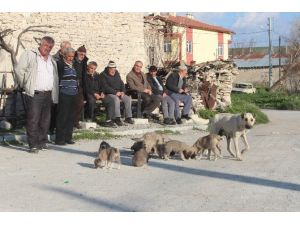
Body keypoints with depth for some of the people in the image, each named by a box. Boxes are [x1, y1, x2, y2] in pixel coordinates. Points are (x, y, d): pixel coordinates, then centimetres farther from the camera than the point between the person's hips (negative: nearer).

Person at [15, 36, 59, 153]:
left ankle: (42, 142, 20)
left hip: (48, 95, 6)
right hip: (34, 94, -6)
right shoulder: (29, 55, -1)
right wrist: (25, 85, -1)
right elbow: (19, 70, -6)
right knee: (33, 120, -7)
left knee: (45, 120, 9)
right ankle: (33, 145, -3)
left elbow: (55, 78, 21)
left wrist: (54, 94, 14)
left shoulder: (52, 60, 19)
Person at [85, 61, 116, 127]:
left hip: (98, 93, 6)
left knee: (110, 100, -12)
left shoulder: (97, 76, 21)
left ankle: (109, 120, -17)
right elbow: (86, 88, -10)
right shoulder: (86, 76, -1)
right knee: (92, 100, -40)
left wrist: (102, 92, 0)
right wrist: (94, 94, -20)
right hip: (89, 94, -6)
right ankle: (91, 119, -21)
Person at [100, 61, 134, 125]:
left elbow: (122, 83, 17)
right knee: (116, 99, -36)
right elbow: (105, 87, -14)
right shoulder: (103, 75, -4)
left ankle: (128, 117, -15)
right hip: (109, 93, -6)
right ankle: (117, 118, -34)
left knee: (128, 98, -18)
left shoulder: (117, 74, 17)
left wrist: (122, 91, -3)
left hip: (119, 93, 6)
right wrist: (115, 92, -19)